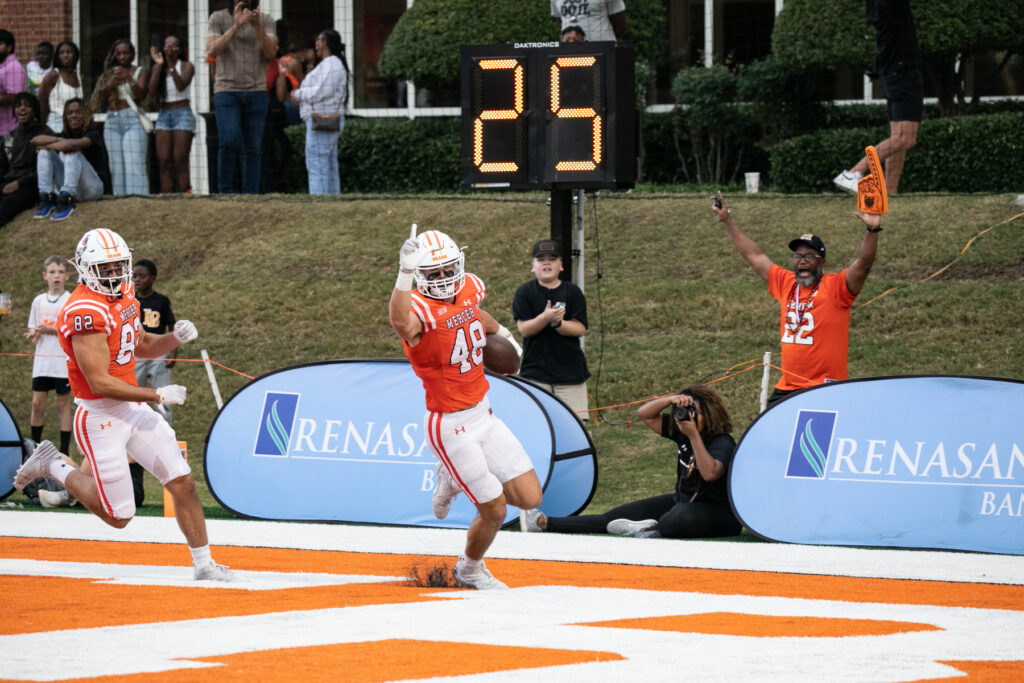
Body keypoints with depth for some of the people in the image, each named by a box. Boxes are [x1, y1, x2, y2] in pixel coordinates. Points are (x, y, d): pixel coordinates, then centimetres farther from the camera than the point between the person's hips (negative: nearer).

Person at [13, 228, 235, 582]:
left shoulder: (123, 295, 6)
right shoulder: (86, 312, -24)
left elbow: (142, 346, 22)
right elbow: (100, 383, -24)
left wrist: (175, 337, 2)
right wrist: (157, 395, -18)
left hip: (133, 408, 8)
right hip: (99, 417, -8)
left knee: (183, 482, 1)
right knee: (119, 516, 1)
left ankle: (203, 563, 13)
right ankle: (54, 466, 19)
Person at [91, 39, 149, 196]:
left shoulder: (140, 72, 8)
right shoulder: (109, 74, 17)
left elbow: (141, 95, -6)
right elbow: (99, 102, 8)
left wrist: (129, 79, -22)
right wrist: (109, 85, -10)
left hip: (132, 120, -4)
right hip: (112, 122, 4)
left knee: (134, 165, -15)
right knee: (117, 167, 1)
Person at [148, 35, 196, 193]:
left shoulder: (186, 66, 1)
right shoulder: (157, 69, 13)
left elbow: (181, 86, -16)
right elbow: (152, 90, -3)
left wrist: (171, 64, -23)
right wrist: (160, 65, -9)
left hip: (182, 115, -4)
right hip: (163, 116, 4)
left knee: (180, 162, -14)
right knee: (164, 162, -8)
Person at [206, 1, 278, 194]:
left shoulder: (265, 20, 6)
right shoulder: (218, 18, 2)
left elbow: (271, 53, -7)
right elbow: (212, 51, -9)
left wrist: (256, 25, -20)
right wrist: (235, 27, -19)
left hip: (256, 92, 2)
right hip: (226, 90, -2)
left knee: (253, 148, 0)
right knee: (229, 142, -19)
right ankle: (225, 191, -6)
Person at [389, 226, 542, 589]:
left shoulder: (469, 288, -1)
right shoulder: (420, 309, -24)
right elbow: (400, 322, -51)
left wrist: (501, 331, 43)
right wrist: (405, 274, -65)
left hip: (483, 413, 7)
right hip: (450, 427, -7)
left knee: (529, 497, 5)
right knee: (495, 512, 1)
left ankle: (454, 481, 29)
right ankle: (470, 570, 32)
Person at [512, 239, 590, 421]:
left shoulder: (573, 292, 4)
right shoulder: (525, 292, 3)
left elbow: (580, 329, -3)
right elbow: (524, 329, -6)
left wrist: (558, 323, -22)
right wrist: (545, 318, -25)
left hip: (570, 370, 1)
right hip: (535, 370, -1)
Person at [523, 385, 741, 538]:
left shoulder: (723, 443, -20)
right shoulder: (680, 431, 3)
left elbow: (710, 473, -39)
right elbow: (644, 414, 4)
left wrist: (694, 436, -36)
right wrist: (671, 400, -14)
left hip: (720, 513, -8)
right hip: (682, 501, 8)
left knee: (677, 521, -46)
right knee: (613, 518, 1)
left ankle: (653, 531, -15)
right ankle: (542, 522, -1)